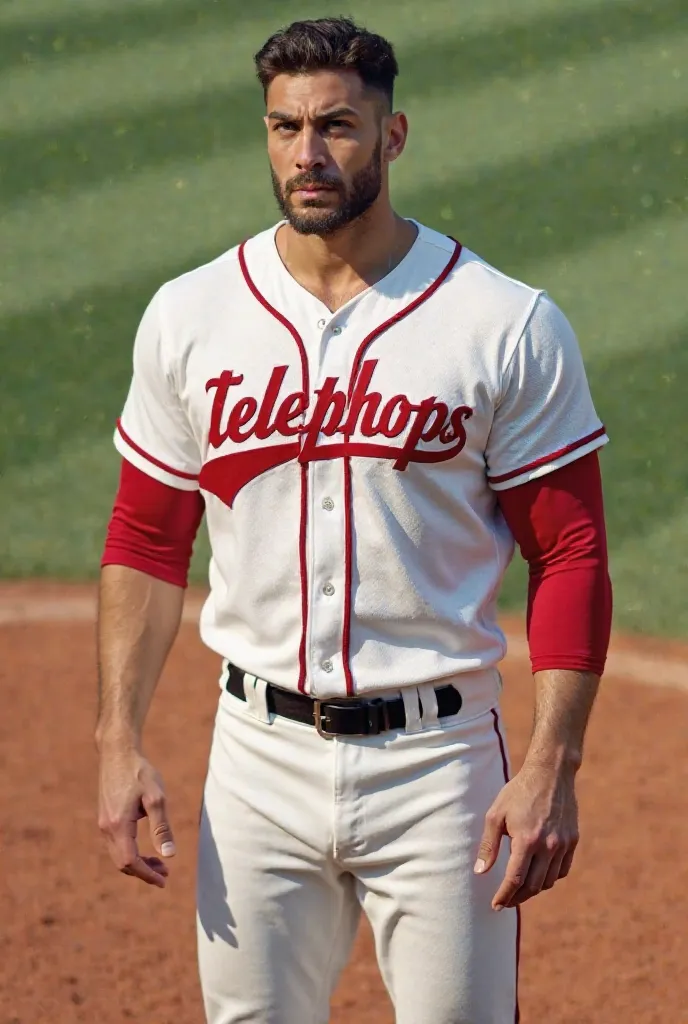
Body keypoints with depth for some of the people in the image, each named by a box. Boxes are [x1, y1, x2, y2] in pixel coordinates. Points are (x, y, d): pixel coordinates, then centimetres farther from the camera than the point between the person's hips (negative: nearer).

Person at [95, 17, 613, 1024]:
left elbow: (570, 555, -4)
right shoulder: (190, 317, 3)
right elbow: (147, 543, 9)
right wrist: (120, 740, -1)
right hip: (260, 759, 3)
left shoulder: (510, 326, -6)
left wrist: (552, 765, -13)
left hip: (439, 761, -2)